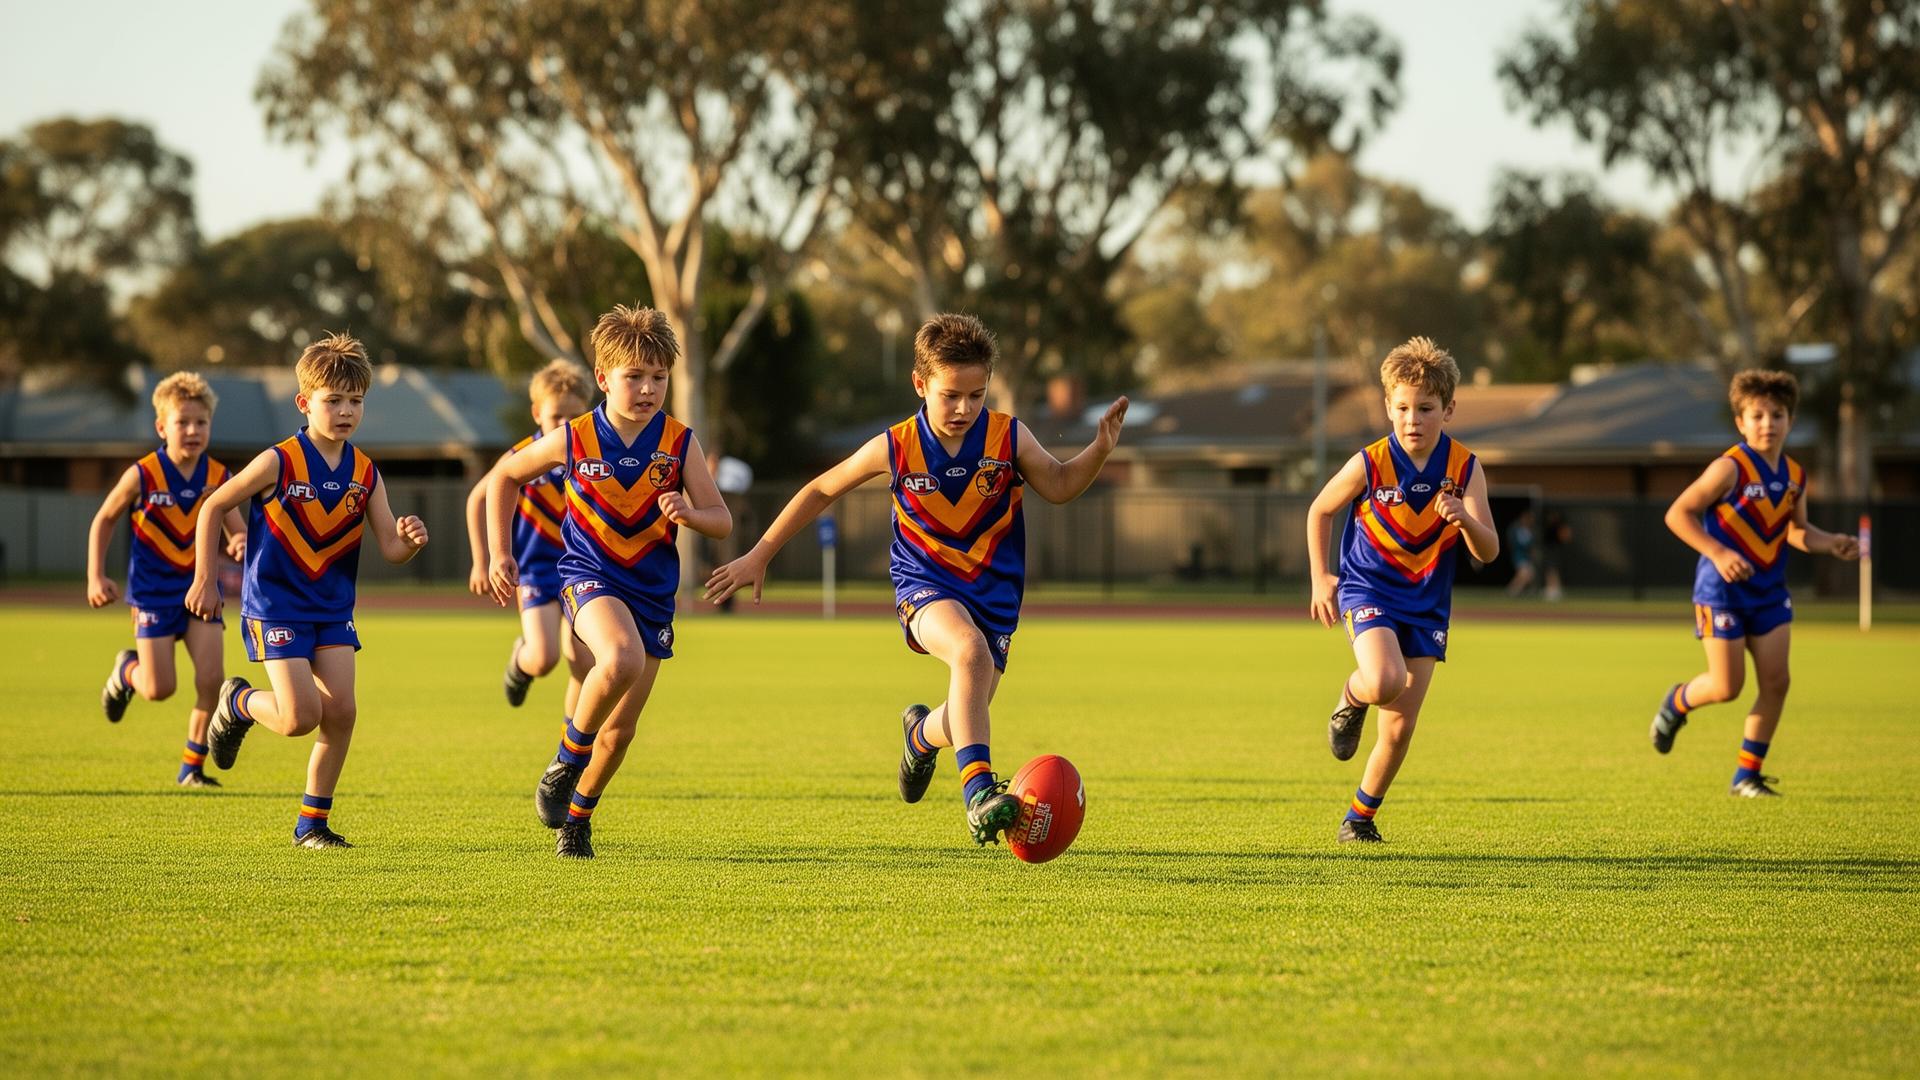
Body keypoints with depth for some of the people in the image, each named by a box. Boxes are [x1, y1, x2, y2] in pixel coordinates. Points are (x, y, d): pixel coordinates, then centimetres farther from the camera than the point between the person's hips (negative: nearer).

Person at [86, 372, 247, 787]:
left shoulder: (218, 478, -5)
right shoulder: (142, 476, -12)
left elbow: (238, 531, -3)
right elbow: (104, 520, 2)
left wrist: (241, 543, -28)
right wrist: (96, 578, -3)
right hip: (154, 591, -2)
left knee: (211, 678, -12)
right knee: (160, 689, -4)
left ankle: (193, 765, 4)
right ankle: (127, 670, 33)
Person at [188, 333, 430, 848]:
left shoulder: (365, 473, 0)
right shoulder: (278, 463, -14)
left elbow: (390, 549, -2)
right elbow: (213, 507, -4)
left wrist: (410, 538, -26)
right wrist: (204, 579, -5)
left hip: (333, 607, 5)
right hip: (276, 605, -5)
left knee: (341, 712, -5)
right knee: (301, 717, -14)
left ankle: (313, 823, 9)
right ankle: (238, 703, 20)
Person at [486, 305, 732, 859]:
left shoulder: (680, 443, -6)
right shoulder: (573, 439, -8)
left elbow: (722, 521, -4)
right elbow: (504, 477, 9)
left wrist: (688, 513, -26)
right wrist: (500, 554, 4)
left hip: (653, 592, 3)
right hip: (590, 578, -3)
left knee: (621, 729, 6)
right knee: (622, 660, -35)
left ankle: (578, 817, 31)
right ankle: (569, 758, -11)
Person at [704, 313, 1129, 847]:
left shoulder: (1009, 438, -8)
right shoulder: (895, 448, -10)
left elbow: (1058, 485, 9)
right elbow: (821, 490, 3)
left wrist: (1099, 451, -12)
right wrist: (759, 556, 6)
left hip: (994, 592, 3)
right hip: (924, 584, -3)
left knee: (970, 716, 3)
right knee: (970, 652, -35)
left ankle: (924, 731, 44)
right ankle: (978, 791, -39)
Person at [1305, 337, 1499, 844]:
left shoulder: (1465, 469, -10)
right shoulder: (1370, 465, -14)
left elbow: (1488, 552, -13)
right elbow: (1319, 511, 4)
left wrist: (1464, 519, -34)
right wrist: (1320, 578, -2)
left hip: (1426, 604, 2)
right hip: (1367, 590, -2)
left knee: (1400, 729, 3)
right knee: (1384, 682, -32)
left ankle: (1360, 816, 24)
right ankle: (1351, 698, 4)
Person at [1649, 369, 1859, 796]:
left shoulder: (1794, 476, 4)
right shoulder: (1731, 469, -16)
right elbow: (1678, 514, -15)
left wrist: (1831, 544, -1)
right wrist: (1718, 553, -24)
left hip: (1769, 591, 6)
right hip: (1723, 589, -6)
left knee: (1776, 682, -2)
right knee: (1728, 687, -5)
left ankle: (1747, 774, 10)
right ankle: (1677, 703, 29)